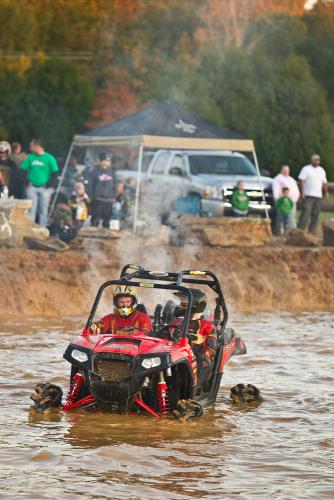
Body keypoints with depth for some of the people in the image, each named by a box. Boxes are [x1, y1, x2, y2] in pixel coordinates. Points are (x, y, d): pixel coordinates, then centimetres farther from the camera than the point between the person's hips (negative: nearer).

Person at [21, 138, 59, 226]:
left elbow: (55, 172, -3)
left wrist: (49, 185, -9)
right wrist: (27, 181, -1)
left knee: (43, 210, 2)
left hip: (44, 188, -2)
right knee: (31, 209, -1)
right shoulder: (30, 157, 6)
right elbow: (23, 169, 11)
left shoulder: (49, 158, -3)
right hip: (32, 187, 2)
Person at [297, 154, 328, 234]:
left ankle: (312, 230, 7)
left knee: (315, 213, 3)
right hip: (308, 195, -6)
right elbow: (302, 181, -6)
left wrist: (326, 193, 12)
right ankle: (300, 229, -11)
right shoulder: (306, 169, 0)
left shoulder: (321, 170, 16)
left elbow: (324, 183, 19)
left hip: (318, 195, 6)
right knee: (306, 212, -12)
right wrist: (302, 192, -14)